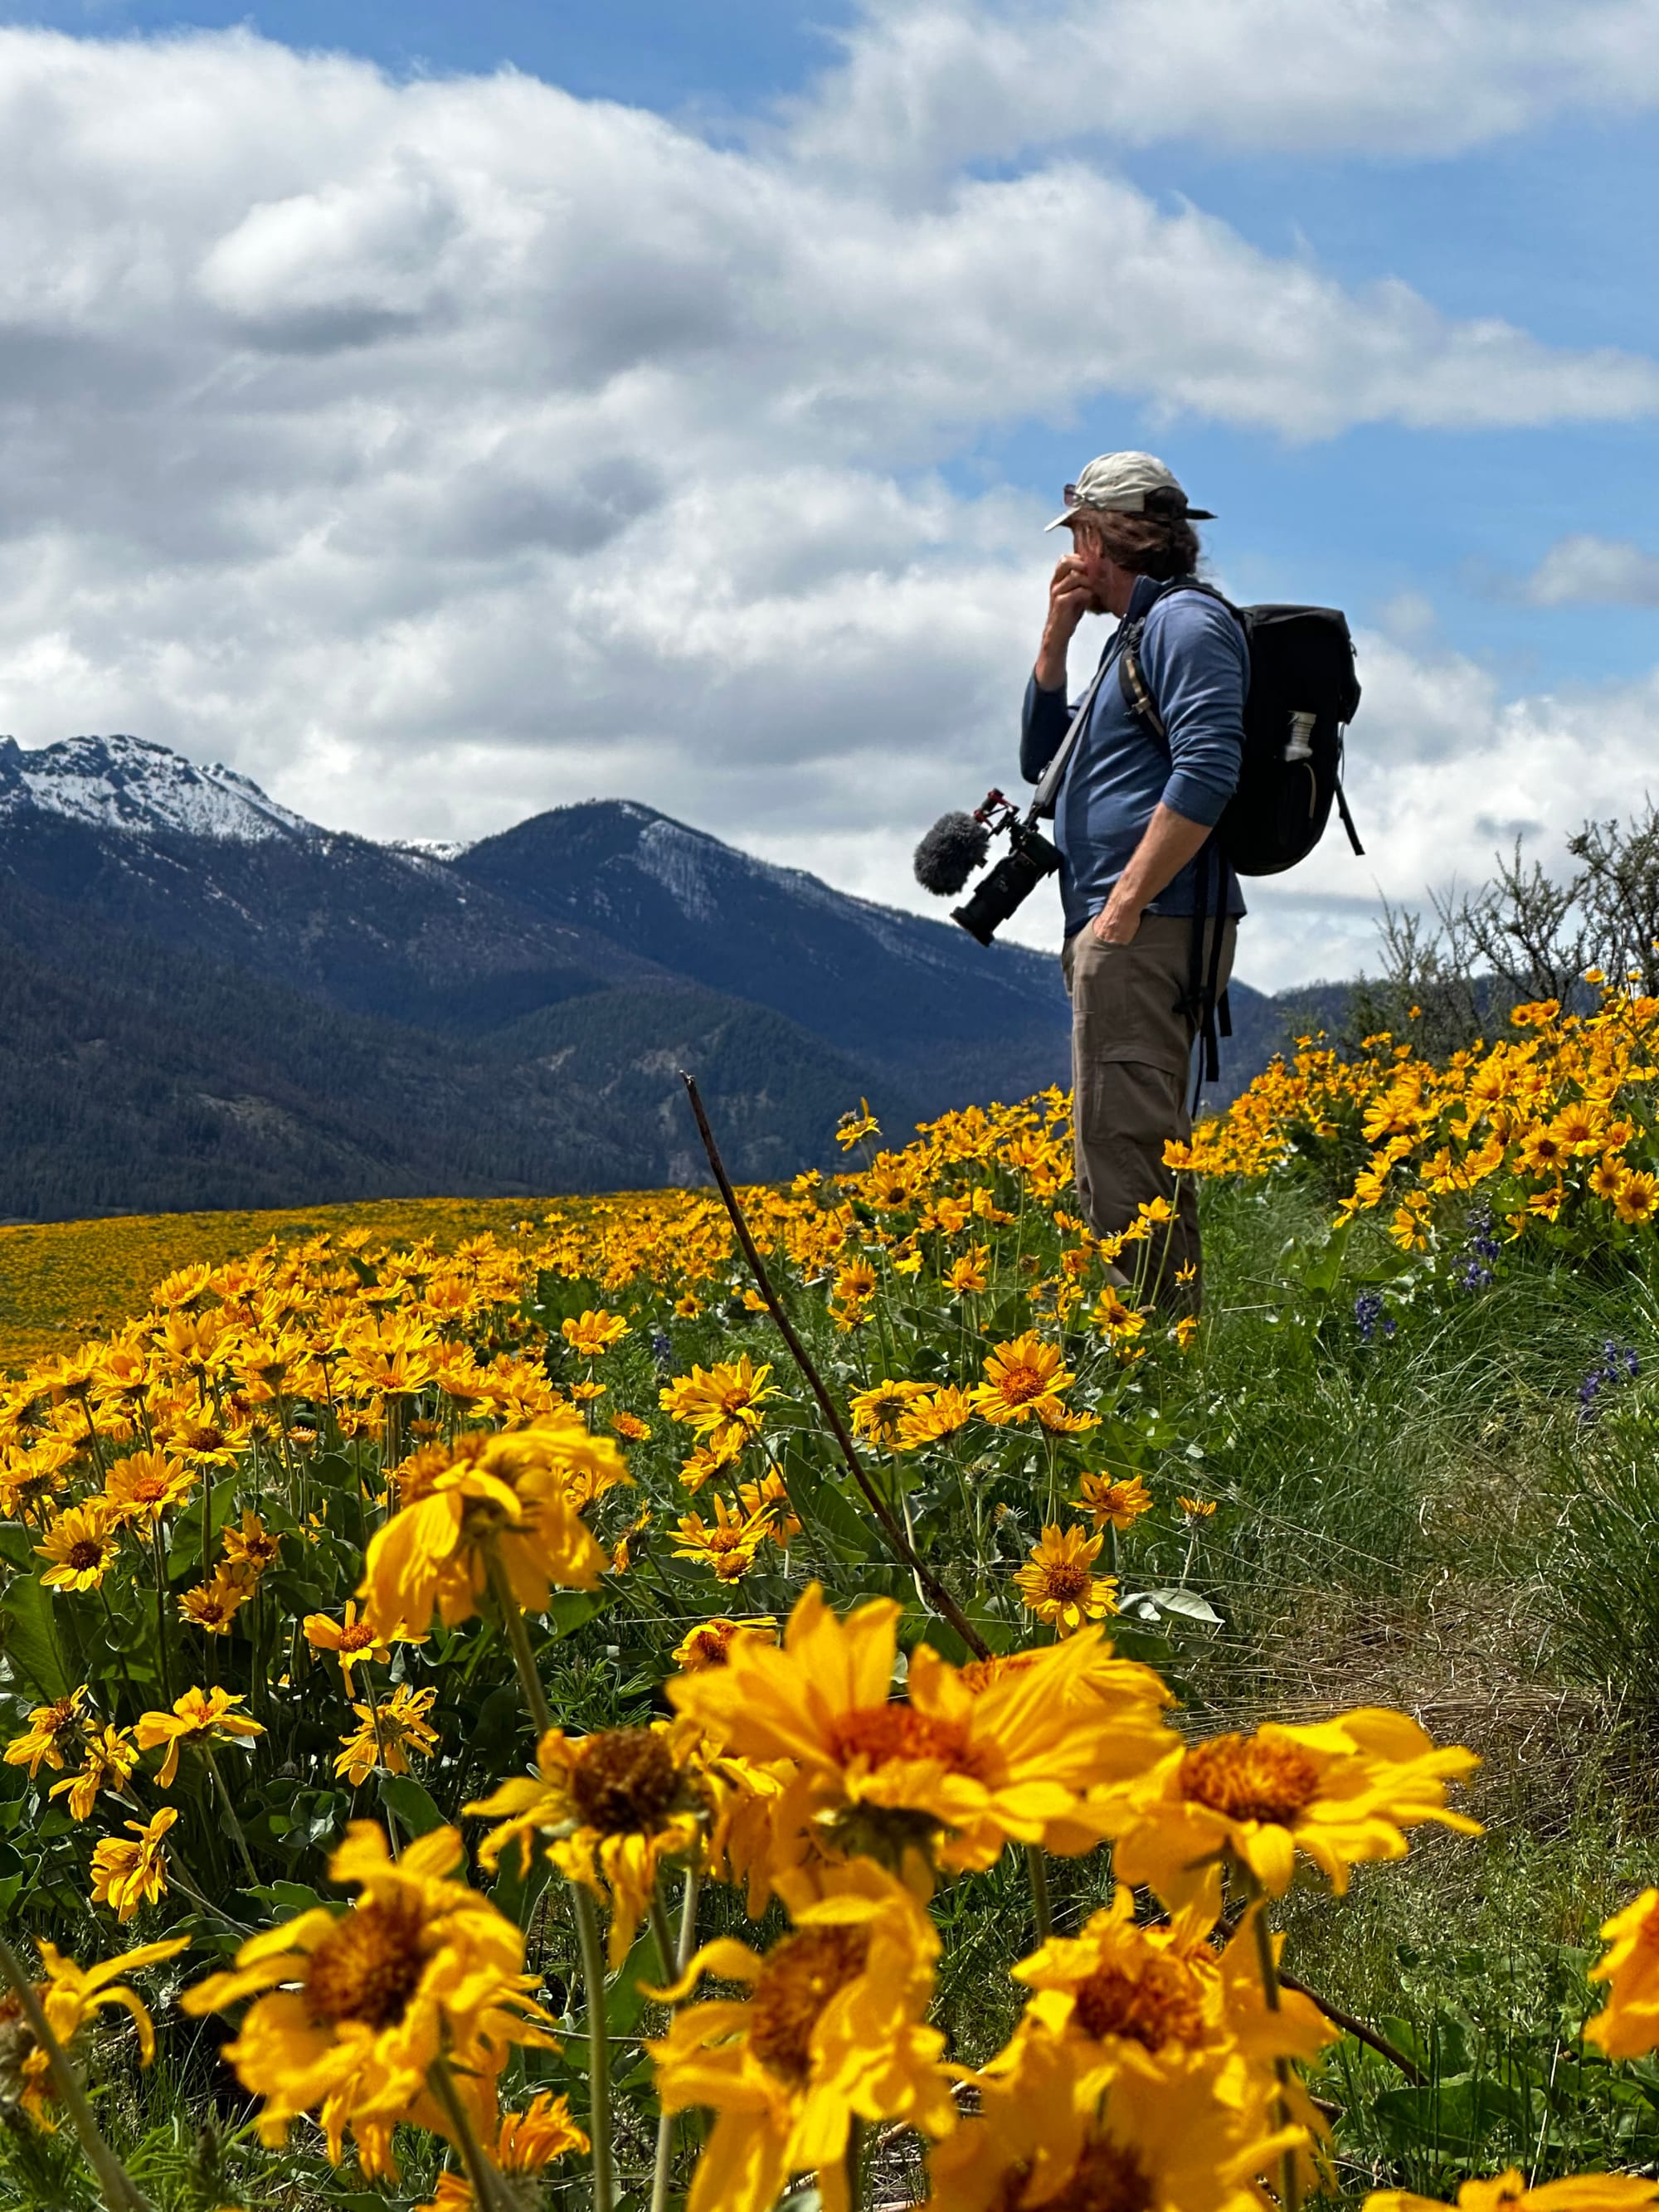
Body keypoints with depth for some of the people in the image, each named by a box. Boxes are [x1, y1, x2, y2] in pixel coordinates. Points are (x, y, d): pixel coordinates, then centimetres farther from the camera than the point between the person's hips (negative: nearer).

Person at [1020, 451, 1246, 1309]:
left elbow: (1208, 771, -20)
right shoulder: (1134, 632, 26)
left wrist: (1126, 900, -21)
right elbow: (1040, 761, 29)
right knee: (1141, 1157, 11)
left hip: (1151, 926, -11)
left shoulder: (1186, 620, -7)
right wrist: (1055, 636, 18)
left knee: (1122, 1157, -15)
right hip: (1120, 928, 11)